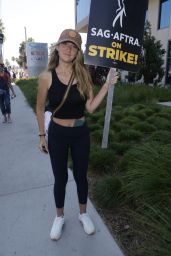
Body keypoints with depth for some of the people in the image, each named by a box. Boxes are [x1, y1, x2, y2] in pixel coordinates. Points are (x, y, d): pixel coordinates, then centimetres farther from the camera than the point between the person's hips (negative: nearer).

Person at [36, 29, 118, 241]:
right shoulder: (47, 77, -9)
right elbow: (40, 108, 0)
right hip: (57, 134, -1)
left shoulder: (83, 75, -4)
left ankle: (83, 213, 42)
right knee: (60, 178, 14)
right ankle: (59, 216, 41)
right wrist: (41, 135, 3)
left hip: (81, 133, 2)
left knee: (80, 176, 16)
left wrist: (107, 84, -12)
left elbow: (90, 107, -8)